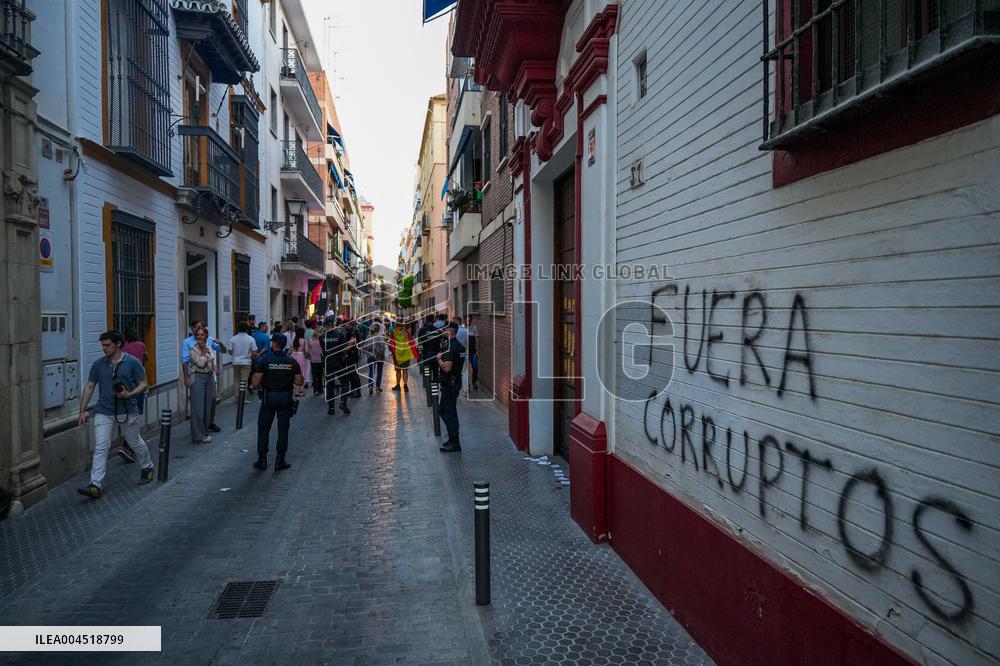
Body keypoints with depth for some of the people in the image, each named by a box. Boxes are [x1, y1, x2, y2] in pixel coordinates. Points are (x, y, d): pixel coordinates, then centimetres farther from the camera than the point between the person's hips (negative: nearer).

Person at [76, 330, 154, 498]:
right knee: (100, 448, -6)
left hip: (128, 411, -2)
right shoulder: (98, 364, 3)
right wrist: (82, 411, 5)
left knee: (136, 443, 15)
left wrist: (129, 394, -20)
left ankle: (147, 467, 39)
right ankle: (95, 486, -8)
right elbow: (89, 387, 8)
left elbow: (143, 384, -1)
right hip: (104, 412, 2)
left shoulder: (132, 362, -5)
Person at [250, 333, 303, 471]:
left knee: (263, 428, 11)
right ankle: (280, 461, 10)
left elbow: (255, 382, -11)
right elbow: (299, 382, -3)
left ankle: (262, 460, 14)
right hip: (286, 397, 2)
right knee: (283, 429, 8)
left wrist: (253, 377, 10)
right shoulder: (292, 361, -3)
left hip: (269, 397, -2)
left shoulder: (264, 360, -10)